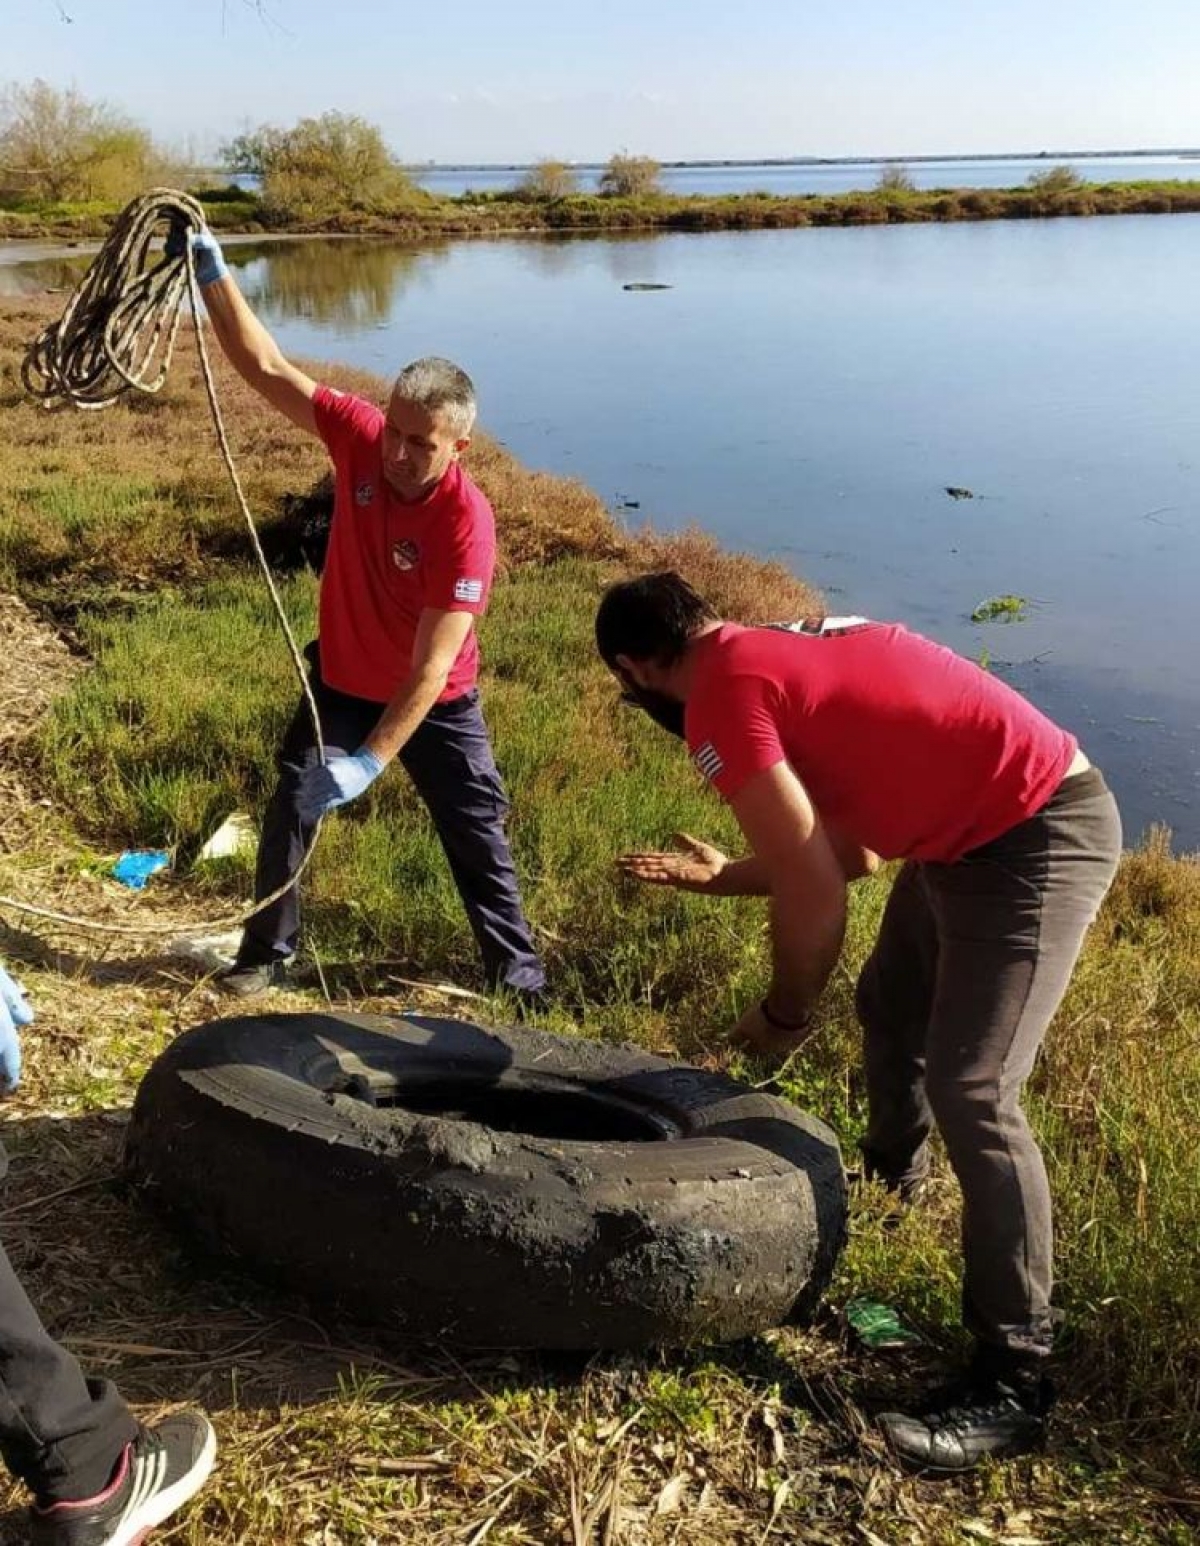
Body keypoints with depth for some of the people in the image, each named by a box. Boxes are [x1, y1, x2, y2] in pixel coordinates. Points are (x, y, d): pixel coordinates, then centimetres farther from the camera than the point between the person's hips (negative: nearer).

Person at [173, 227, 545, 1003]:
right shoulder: (360, 435, -19)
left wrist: (370, 762, -37)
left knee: (477, 836, 7)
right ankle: (268, 952, 28)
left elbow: (432, 667, -33)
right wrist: (213, 274, -23)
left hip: (437, 704, -4)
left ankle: (520, 973, 23)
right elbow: (267, 367, -13)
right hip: (341, 683, 4)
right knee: (289, 813, 7)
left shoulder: (467, 523, -32)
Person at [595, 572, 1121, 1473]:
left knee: (970, 1090, -13)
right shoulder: (783, 652, 12)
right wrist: (718, 877, 27)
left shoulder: (724, 696, -17)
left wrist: (782, 1015, -3)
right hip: (975, 827, 11)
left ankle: (1013, 1383, -3)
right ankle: (892, 1174, 54)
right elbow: (841, 846, 16)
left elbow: (814, 896, -20)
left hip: (1036, 838, -11)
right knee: (890, 1006, 27)